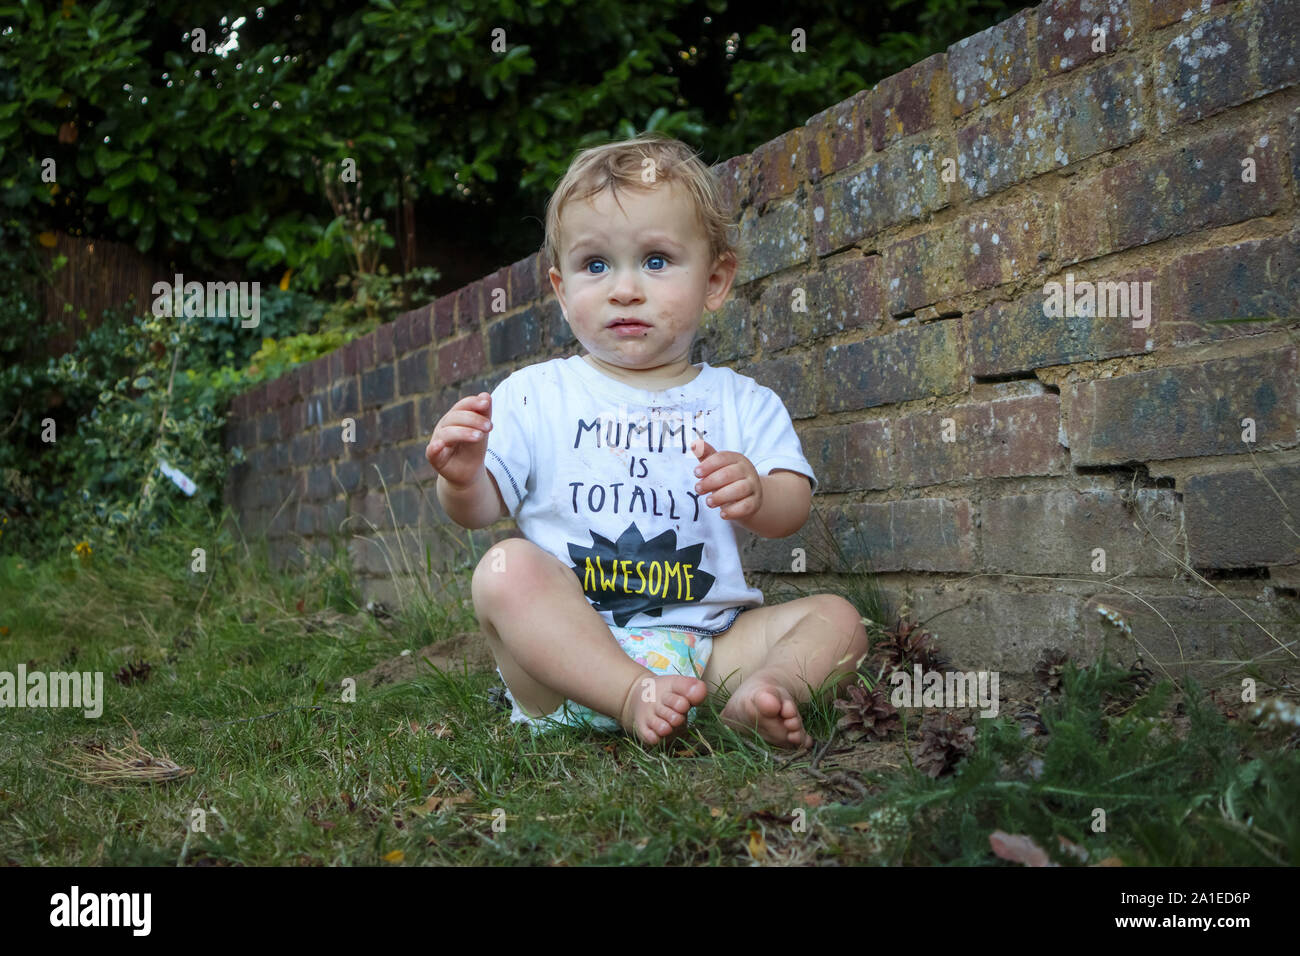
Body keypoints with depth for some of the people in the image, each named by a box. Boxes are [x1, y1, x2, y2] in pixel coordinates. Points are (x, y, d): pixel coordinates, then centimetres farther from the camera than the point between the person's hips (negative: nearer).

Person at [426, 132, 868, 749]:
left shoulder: (742, 402, 11)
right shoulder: (534, 395, 8)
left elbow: (792, 509, 1)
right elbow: (479, 510, 5)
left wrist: (757, 495, -23)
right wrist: (463, 479, -20)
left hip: (707, 645, 2)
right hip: (568, 653, -2)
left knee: (837, 618, -12)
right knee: (506, 568, -28)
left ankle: (759, 694, -39)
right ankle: (633, 699, -37)